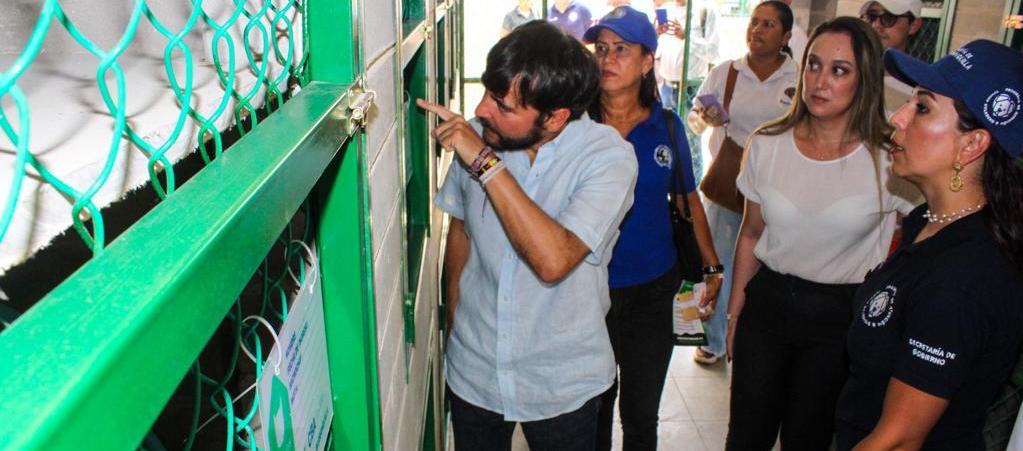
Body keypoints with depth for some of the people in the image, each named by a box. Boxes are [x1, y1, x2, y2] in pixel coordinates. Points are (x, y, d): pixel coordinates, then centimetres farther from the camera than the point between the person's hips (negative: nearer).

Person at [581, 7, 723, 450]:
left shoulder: (666, 125, -1)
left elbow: (688, 198, 8)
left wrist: (712, 265, 10)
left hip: (652, 291, 2)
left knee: (641, 413, 15)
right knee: (594, 405, 17)